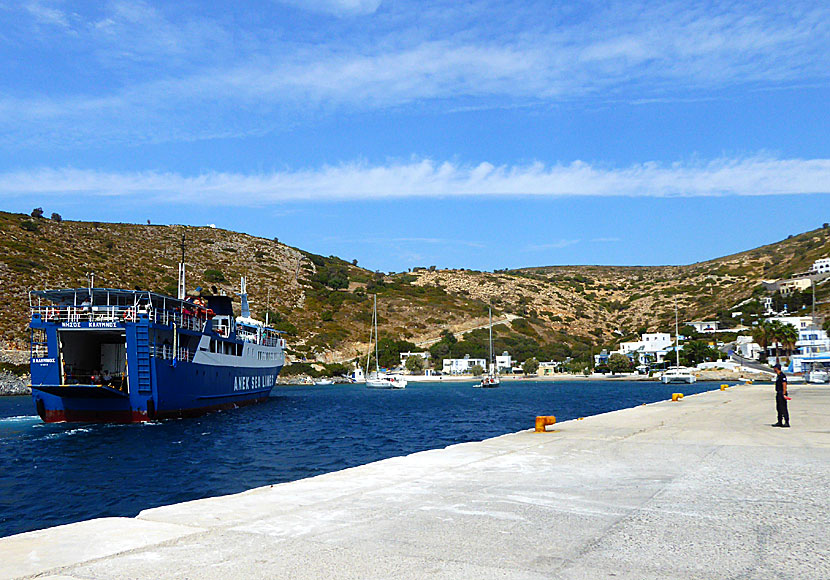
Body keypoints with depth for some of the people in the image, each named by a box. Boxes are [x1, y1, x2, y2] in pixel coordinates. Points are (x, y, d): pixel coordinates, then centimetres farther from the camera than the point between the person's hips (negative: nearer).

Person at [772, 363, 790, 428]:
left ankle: (787, 422, -8)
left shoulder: (782, 375, -15)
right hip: (778, 393, 11)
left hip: (782, 394, -11)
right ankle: (779, 422, 19)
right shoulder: (778, 376, 17)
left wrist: (784, 394, -24)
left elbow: (784, 385, -20)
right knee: (779, 408, 13)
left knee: (783, 408, -10)